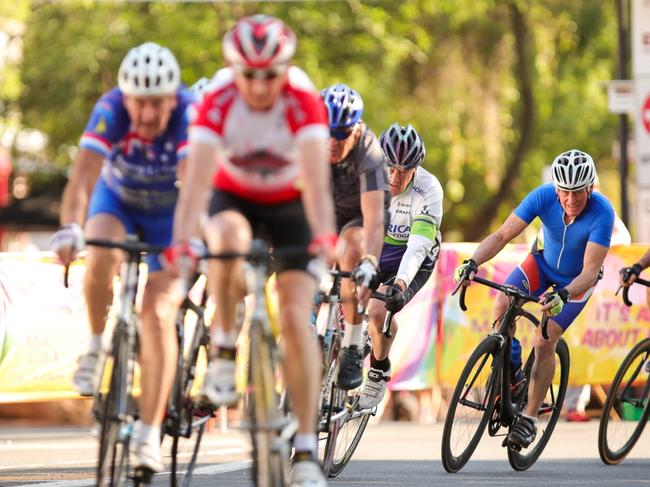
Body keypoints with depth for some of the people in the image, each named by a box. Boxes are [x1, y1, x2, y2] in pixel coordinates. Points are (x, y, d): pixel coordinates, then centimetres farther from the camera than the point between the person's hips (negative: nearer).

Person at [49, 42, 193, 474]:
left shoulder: (190, 115, -32)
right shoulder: (110, 111, -30)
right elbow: (84, 173, -41)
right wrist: (71, 229, -58)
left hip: (169, 211, -1)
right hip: (117, 199, 1)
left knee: (158, 313, -15)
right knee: (100, 260, -33)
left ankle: (149, 437, -11)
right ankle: (97, 345, -5)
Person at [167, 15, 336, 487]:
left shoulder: (303, 100, -28)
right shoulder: (218, 100, -27)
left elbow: (316, 177, -39)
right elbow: (197, 176, -37)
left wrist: (323, 238, -56)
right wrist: (181, 242, -52)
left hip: (290, 204, 0)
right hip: (234, 197, 0)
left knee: (296, 315, -15)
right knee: (228, 237, -37)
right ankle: (224, 350, -16)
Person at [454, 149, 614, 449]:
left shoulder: (601, 213, -34)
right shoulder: (544, 197, -26)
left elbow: (590, 270, -37)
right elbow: (502, 235, -24)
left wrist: (563, 295, -54)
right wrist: (473, 262, -40)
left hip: (577, 280, -3)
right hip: (544, 263, 3)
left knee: (544, 340, -18)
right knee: (502, 304, -24)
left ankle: (529, 418, -5)